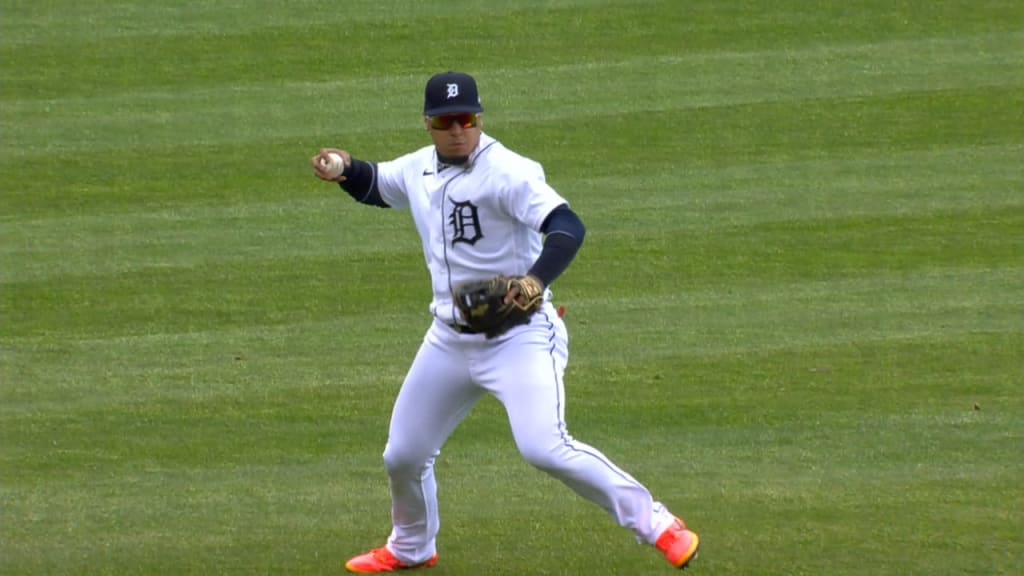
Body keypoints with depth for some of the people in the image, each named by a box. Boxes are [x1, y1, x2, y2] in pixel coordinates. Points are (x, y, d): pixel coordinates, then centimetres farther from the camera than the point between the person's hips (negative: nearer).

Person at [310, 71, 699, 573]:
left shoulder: (507, 173, -19)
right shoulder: (418, 170, 5)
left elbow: (568, 227, -30)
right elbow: (375, 185, 26)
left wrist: (535, 279, -49)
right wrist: (345, 170, 3)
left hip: (520, 337, -7)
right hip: (449, 340, 7)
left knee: (544, 447, -25)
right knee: (403, 455, 14)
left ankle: (655, 524, -13)